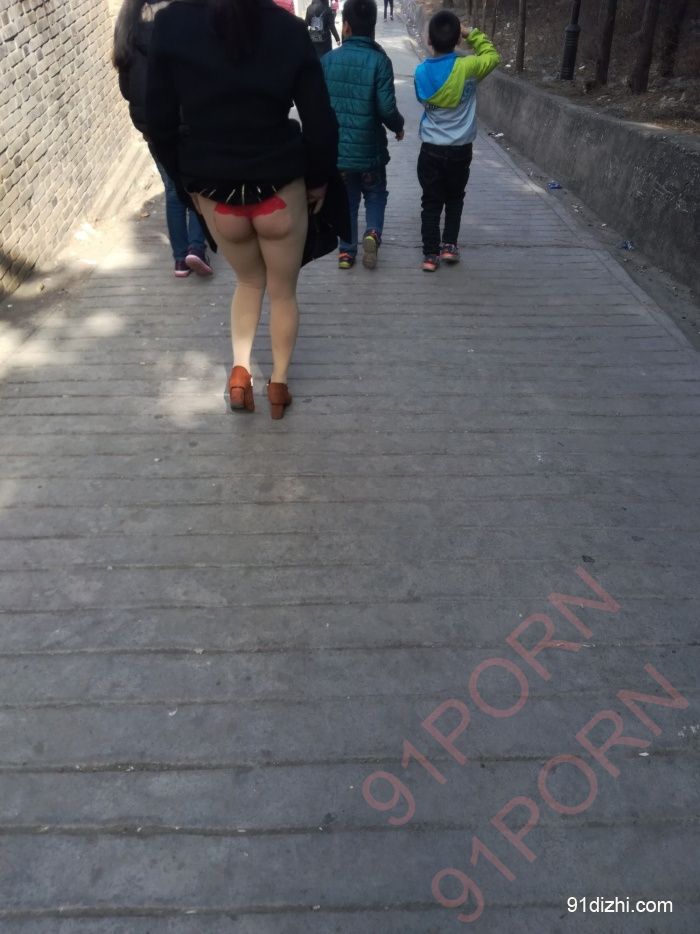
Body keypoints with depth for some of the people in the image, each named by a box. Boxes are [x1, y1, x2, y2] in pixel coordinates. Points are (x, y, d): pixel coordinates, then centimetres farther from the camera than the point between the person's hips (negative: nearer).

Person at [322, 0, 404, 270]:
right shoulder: (379, 61, -11)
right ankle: (373, 233, -7)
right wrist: (398, 127, 5)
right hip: (369, 148, -2)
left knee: (346, 200, 17)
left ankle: (347, 251, 17)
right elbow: (386, 108, -15)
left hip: (336, 147, 2)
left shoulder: (328, 60, -3)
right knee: (375, 195, 18)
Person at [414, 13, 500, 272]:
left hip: (431, 150, 1)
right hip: (460, 150, -1)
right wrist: (471, 33, 7)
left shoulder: (421, 72, -5)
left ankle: (430, 254, 6)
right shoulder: (467, 67, -13)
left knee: (431, 202, 8)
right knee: (455, 199, 19)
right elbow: (492, 56, 6)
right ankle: (449, 245, 15)